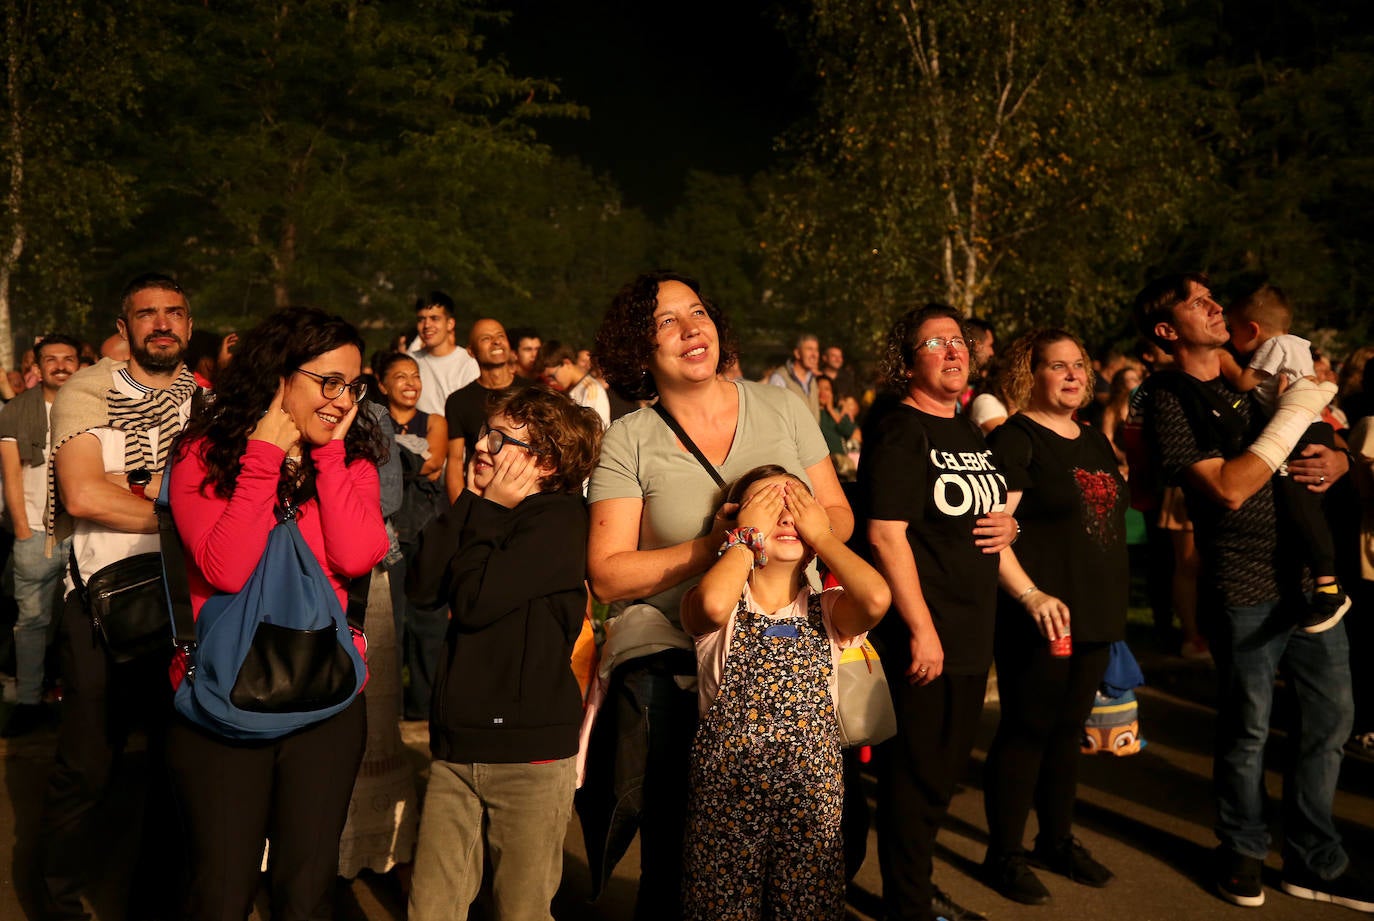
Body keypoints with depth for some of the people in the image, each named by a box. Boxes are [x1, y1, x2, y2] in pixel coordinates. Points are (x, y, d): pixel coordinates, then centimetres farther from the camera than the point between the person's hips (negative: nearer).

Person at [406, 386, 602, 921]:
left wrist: (489, 511, -7)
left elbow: (475, 600, -18)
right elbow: (423, 586, 1)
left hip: (529, 751, -6)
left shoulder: (558, 518, -10)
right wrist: (473, 504, 0)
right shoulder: (485, 515, 14)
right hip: (456, 744, 7)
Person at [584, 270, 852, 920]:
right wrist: (712, 546, -16)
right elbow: (608, 574, -6)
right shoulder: (628, 441, -2)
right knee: (676, 854, -1)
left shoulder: (781, 408, 6)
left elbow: (840, 516, 11)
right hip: (672, 653, -2)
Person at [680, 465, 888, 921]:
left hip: (812, 798, 2)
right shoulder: (724, 610, -3)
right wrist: (747, 535, -12)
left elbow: (877, 597, -19)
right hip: (726, 797, -2)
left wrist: (823, 535, -6)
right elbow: (712, 603, -28)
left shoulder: (828, 612, 4)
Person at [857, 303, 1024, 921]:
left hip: (972, 637, 9)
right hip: (921, 638, -9)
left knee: (945, 772, 18)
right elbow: (886, 534, -19)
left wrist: (1019, 561, 7)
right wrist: (922, 630, -21)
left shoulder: (968, 434, 14)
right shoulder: (898, 430, -12)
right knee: (915, 779, 3)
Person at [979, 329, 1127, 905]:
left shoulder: (1095, 440, 14)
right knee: (1027, 730, 1)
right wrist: (1032, 596, -27)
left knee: (1068, 729, 16)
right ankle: (1004, 854, 14)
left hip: (1096, 613, 7)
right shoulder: (1014, 440, -10)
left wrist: (1115, 604, 17)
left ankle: (1057, 840, 31)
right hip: (1041, 614, -7)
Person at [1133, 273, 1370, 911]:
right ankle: (1242, 852, 28)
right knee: (1248, 729, 6)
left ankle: (1315, 863, 26)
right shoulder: (1169, 400, -8)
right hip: (1245, 587, -6)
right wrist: (1293, 416, -17)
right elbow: (1228, 489, -18)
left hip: (1311, 574, 7)